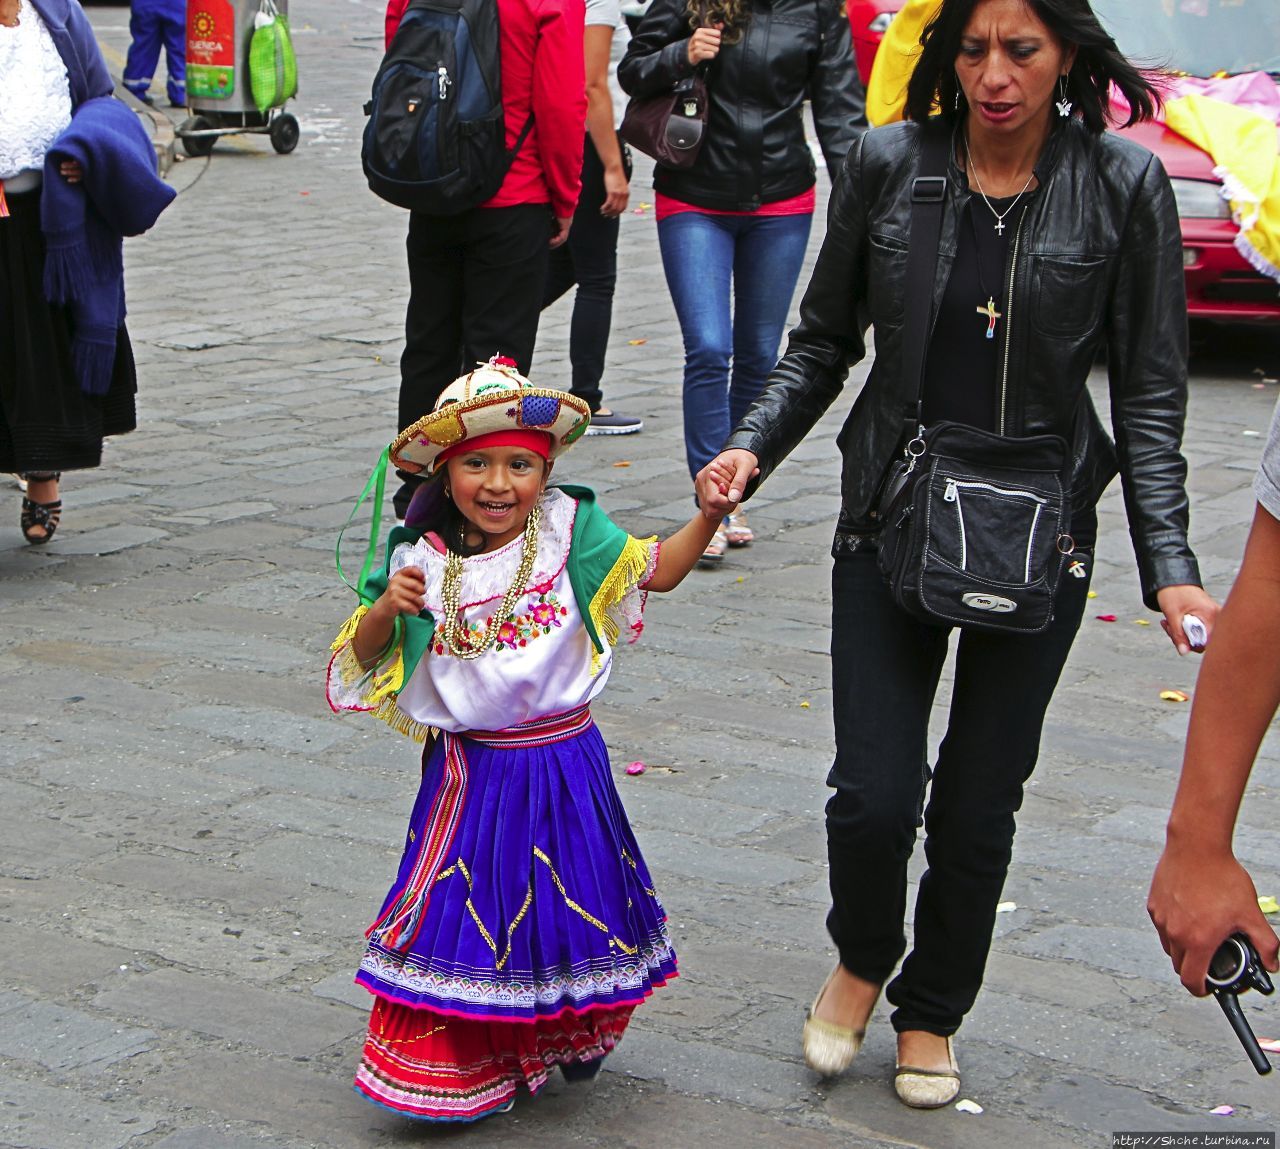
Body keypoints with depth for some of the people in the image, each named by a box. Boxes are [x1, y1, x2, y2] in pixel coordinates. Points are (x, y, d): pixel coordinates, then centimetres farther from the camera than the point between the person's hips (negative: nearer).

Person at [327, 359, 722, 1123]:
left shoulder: (570, 531, -7)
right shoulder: (423, 560, -8)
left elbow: (657, 571, -1)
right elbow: (364, 659, -3)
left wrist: (708, 514, -15)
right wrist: (386, 608, -23)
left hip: (564, 765, 1)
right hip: (472, 769, -1)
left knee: (571, 898, 15)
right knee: (471, 906, 3)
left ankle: (573, 1034, 41)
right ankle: (466, 1067, 19)